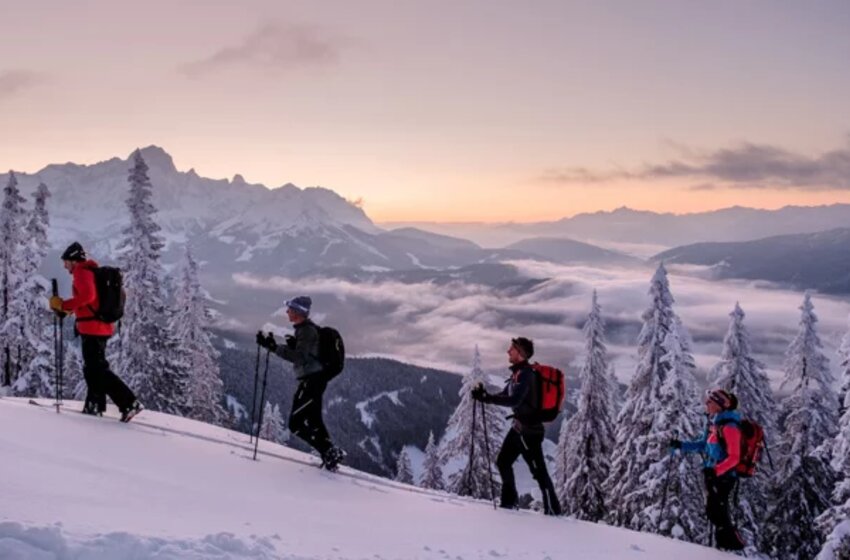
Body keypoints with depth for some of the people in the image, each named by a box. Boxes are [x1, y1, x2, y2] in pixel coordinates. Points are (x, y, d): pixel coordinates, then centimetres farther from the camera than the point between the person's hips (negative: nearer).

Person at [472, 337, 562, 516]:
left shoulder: (526, 373, -19)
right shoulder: (518, 373, 10)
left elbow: (514, 400, -30)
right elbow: (505, 396, 17)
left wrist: (487, 398, -32)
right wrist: (486, 395, 1)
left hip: (529, 428, -10)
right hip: (519, 426, 10)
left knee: (538, 469, -5)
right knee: (503, 462, 16)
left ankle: (553, 510, 2)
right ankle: (509, 501, 27)